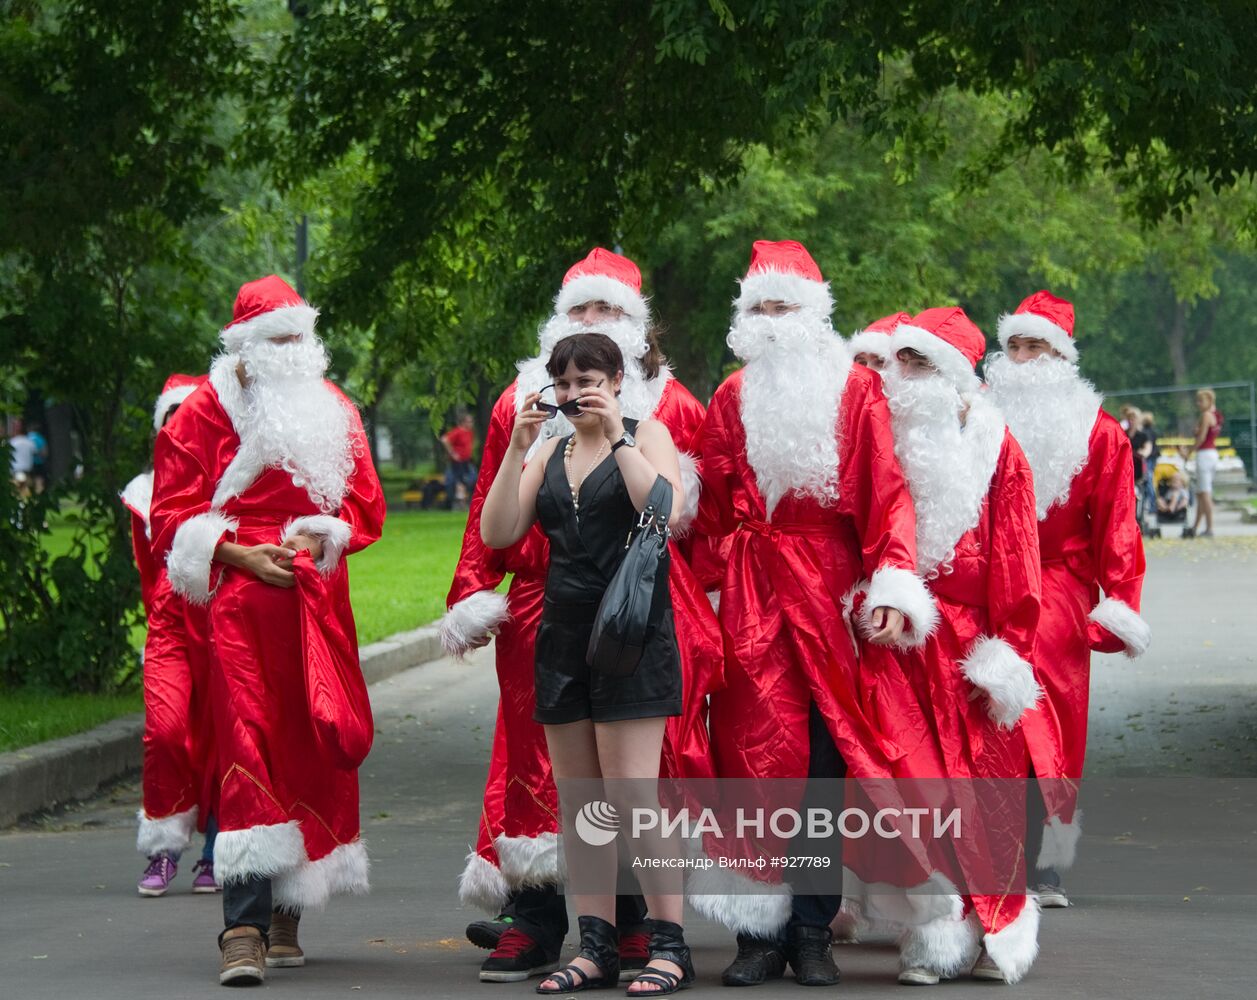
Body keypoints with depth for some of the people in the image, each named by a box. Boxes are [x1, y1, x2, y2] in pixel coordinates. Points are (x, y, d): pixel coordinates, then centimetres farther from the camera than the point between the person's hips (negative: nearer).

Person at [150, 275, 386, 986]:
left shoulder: (333, 410, 14)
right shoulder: (205, 412, 3)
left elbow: (365, 505, 14)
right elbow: (174, 513, 1)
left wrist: (320, 537, -4)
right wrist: (239, 554, -11)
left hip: (317, 601, 4)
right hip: (240, 602, -4)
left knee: (312, 746, 3)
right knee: (246, 741, -14)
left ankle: (286, 912, 14)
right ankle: (244, 927, -19)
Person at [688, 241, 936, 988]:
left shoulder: (854, 388, 2)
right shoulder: (734, 397, 12)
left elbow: (886, 493, -6)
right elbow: (713, 506, 13)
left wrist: (893, 587, -16)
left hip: (830, 591, -2)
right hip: (753, 597, 2)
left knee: (825, 757, -1)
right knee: (757, 756, -2)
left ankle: (812, 932, 6)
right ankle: (761, 932, 1)